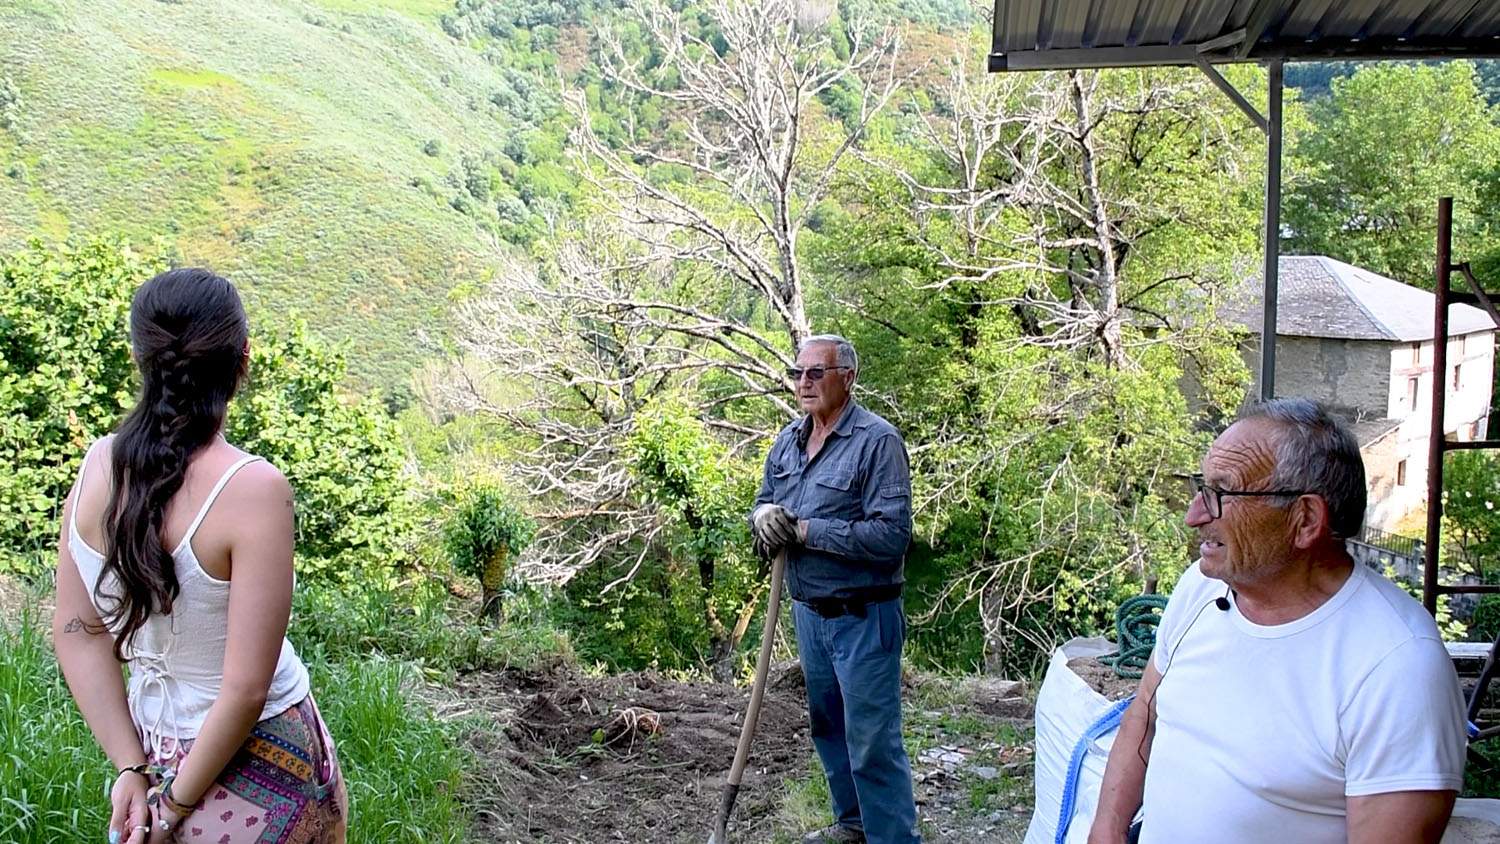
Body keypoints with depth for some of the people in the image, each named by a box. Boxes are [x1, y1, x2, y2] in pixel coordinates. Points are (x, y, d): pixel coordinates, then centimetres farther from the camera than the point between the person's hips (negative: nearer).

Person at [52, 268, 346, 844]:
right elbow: (247, 687, -24)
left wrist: (133, 770, -1)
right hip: (256, 767, -5)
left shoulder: (97, 466, -8)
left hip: (152, 748, 5)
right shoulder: (253, 490, -26)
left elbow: (76, 633, -2)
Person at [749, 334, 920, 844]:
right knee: (828, 727, 21)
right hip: (808, 611, 8)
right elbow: (764, 501, 18)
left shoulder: (876, 441, -17)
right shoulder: (787, 442, 7)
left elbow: (892, 535, -24)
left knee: (873, 741, -4)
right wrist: (764, 515, -8)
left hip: (863, 617, -8)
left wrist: (806, 530, -21)